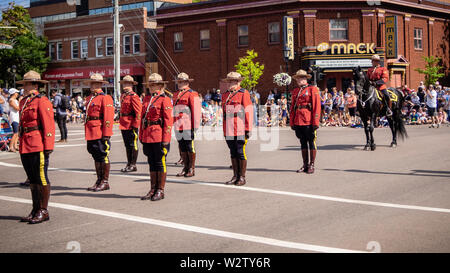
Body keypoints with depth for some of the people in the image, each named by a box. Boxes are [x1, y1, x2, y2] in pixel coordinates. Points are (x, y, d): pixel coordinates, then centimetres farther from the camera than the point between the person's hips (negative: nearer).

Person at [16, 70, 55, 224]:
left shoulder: (42, 101, -9)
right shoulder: (23, 102, 16)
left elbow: (49, 126, -14)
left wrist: (48, 147, -18)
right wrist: (21, 145, 16)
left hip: (38, 147, -8)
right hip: (25, 147, 8)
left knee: (41, 178, -1)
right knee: (32, 179, 13)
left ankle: (43, 211, 7)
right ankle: (35, 210, 22)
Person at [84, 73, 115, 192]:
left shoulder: (105, 98, -10)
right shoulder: (89, 98, 16)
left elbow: (109, 117, -15)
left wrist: (106, 134, -20)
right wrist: (87, 132, 16)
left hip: (100, 133, -8)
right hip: (91, 133, 8)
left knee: (103, 156, -1)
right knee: (96, 157, 14)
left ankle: (105, 182, 7)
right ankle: (99, 180, 23)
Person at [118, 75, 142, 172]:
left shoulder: (134, 96, -11)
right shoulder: (123, 96, 15)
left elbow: (139, 111, -15)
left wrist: (135, 125, -18)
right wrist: (121, 122, 16)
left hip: (131, 125, -8)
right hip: (124, 124, 8)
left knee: (133, 145, -1)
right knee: (127, 145, 14)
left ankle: (133, 165, 6)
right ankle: (129, 164, 22)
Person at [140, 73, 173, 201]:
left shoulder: (164, 99, -7)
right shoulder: (146, 98, 14)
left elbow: (168, 121, -11)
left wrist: (165, 140, -16)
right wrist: (141, 136, 13)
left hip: (159, 137, -7)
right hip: (147, 136, 7)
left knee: (160, 162, 1)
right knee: (151, 162, 12)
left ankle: (160, 191, 9)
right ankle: (153, 190, 20)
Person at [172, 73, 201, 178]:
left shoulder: (192, 94, -4)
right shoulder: (176, 94, 18)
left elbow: (196, 111, -9)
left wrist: (195, 126, -13)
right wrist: (174, 124, 19)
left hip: (188, 126, -7)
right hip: (178, 126, 7)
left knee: (190, 147, -1)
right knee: (182, 148, 10)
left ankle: (192, 169, 6)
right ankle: (185, 167, 19)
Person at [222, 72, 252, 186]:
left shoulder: (244, 93, -3)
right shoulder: (225, 95, 15)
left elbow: (248, 112, -7)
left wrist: (248, 129, -11)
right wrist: (224, 130, 16)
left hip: (240, 130, -5)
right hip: (229, 131, 6)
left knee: (240, 153, -2)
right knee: (233, 153, 9)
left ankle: (242, 177, 5)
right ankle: (235, 176, 16)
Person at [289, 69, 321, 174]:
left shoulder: (312, 89, -3)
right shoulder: (295, 91, 14)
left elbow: (317, 106, -8)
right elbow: (292, 107, 16)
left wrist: (315, 122, -14)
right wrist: (292, 122, 10)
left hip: (309, 122, -5)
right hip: (298, 122, 6)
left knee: (311, 143, 1)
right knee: (303, 143, 11)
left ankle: (311, 165, 7)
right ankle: (305, 165, 18)